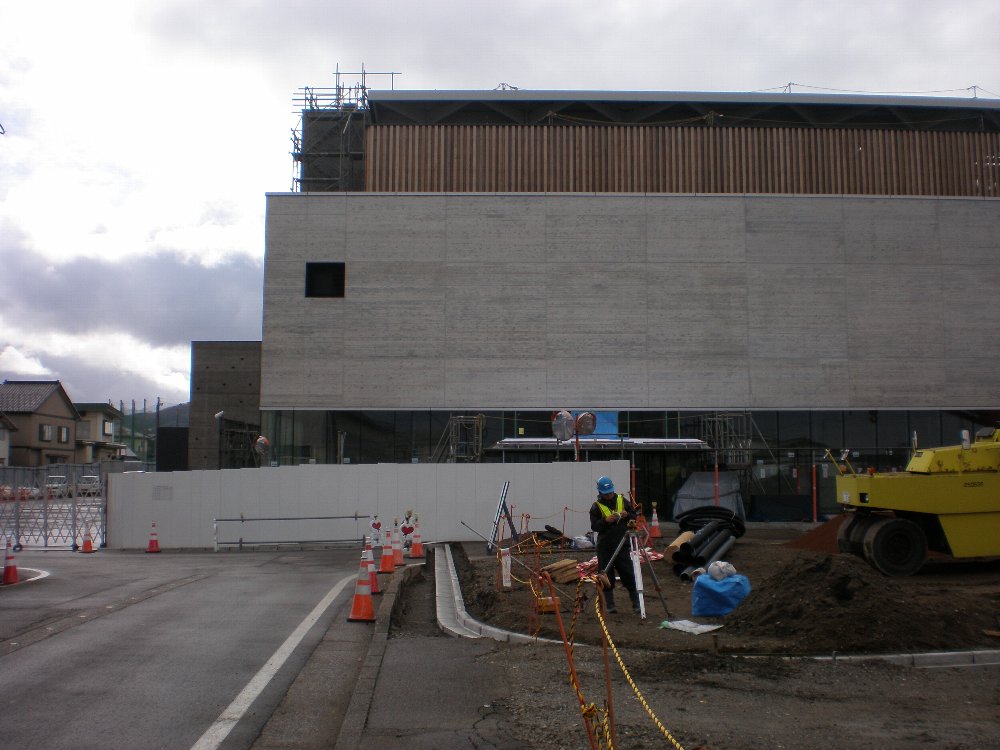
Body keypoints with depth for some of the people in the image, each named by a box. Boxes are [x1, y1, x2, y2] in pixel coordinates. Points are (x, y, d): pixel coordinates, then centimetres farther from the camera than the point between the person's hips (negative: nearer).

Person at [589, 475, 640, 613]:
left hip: (622, 544, 1)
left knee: (628, 575, 0)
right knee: (607, 576, 4)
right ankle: (610, 604, 13)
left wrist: (627, 515, -8)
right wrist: (606, 521, -21)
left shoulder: (622, 501, 6)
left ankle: (636, 603, 8)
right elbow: (594, 526, -6)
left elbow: (635, 516, 13)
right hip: (605, 546, -1)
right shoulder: (596, 506, 0)